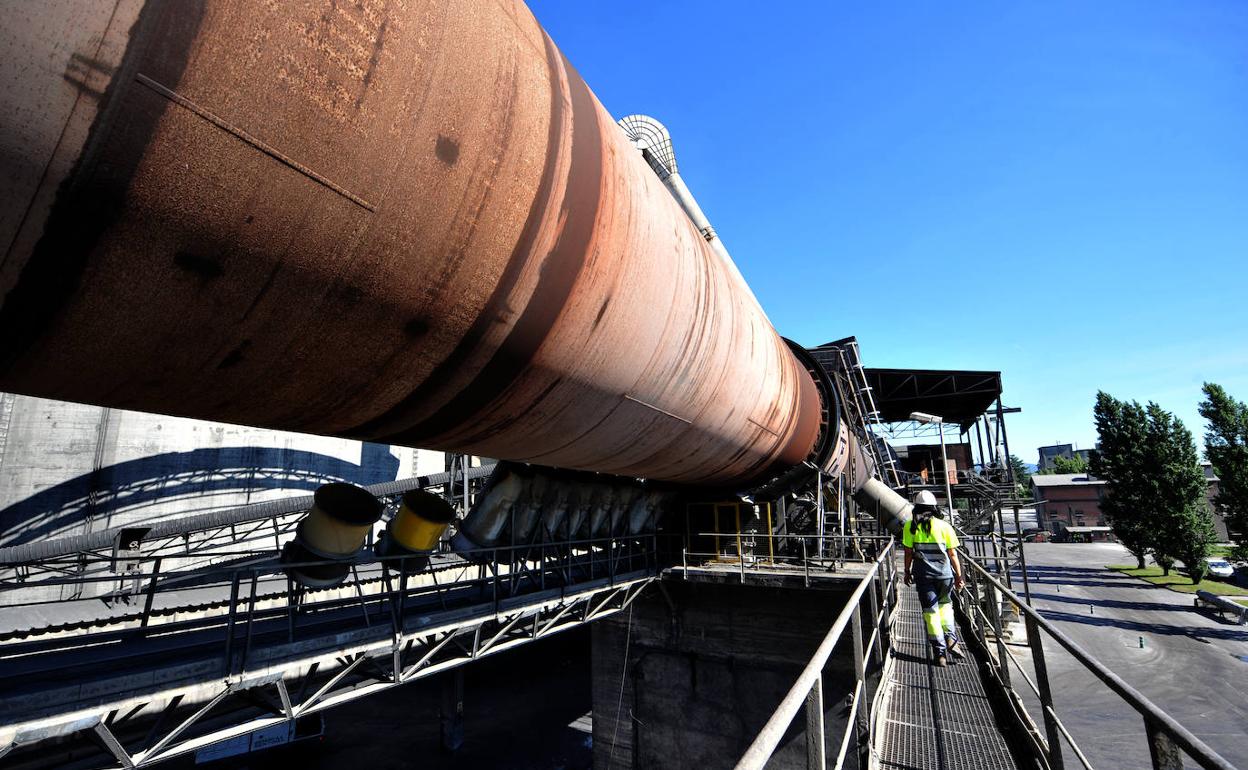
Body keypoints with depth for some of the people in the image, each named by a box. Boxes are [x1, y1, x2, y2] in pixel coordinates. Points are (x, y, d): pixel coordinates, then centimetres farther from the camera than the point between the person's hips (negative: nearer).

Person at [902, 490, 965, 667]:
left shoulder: (910, 526, -2)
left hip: (923, 575, -1)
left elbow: (909, 553, 0)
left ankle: (940, 652, 6)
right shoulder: (944, 526, -1)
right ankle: (951, 639, 11)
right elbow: (952, 554, 1)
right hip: (944, 573, 1)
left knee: (930, 611, 5)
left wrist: (907, 572, 12)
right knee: (945, 604, 24)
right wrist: (958, 575, 11)